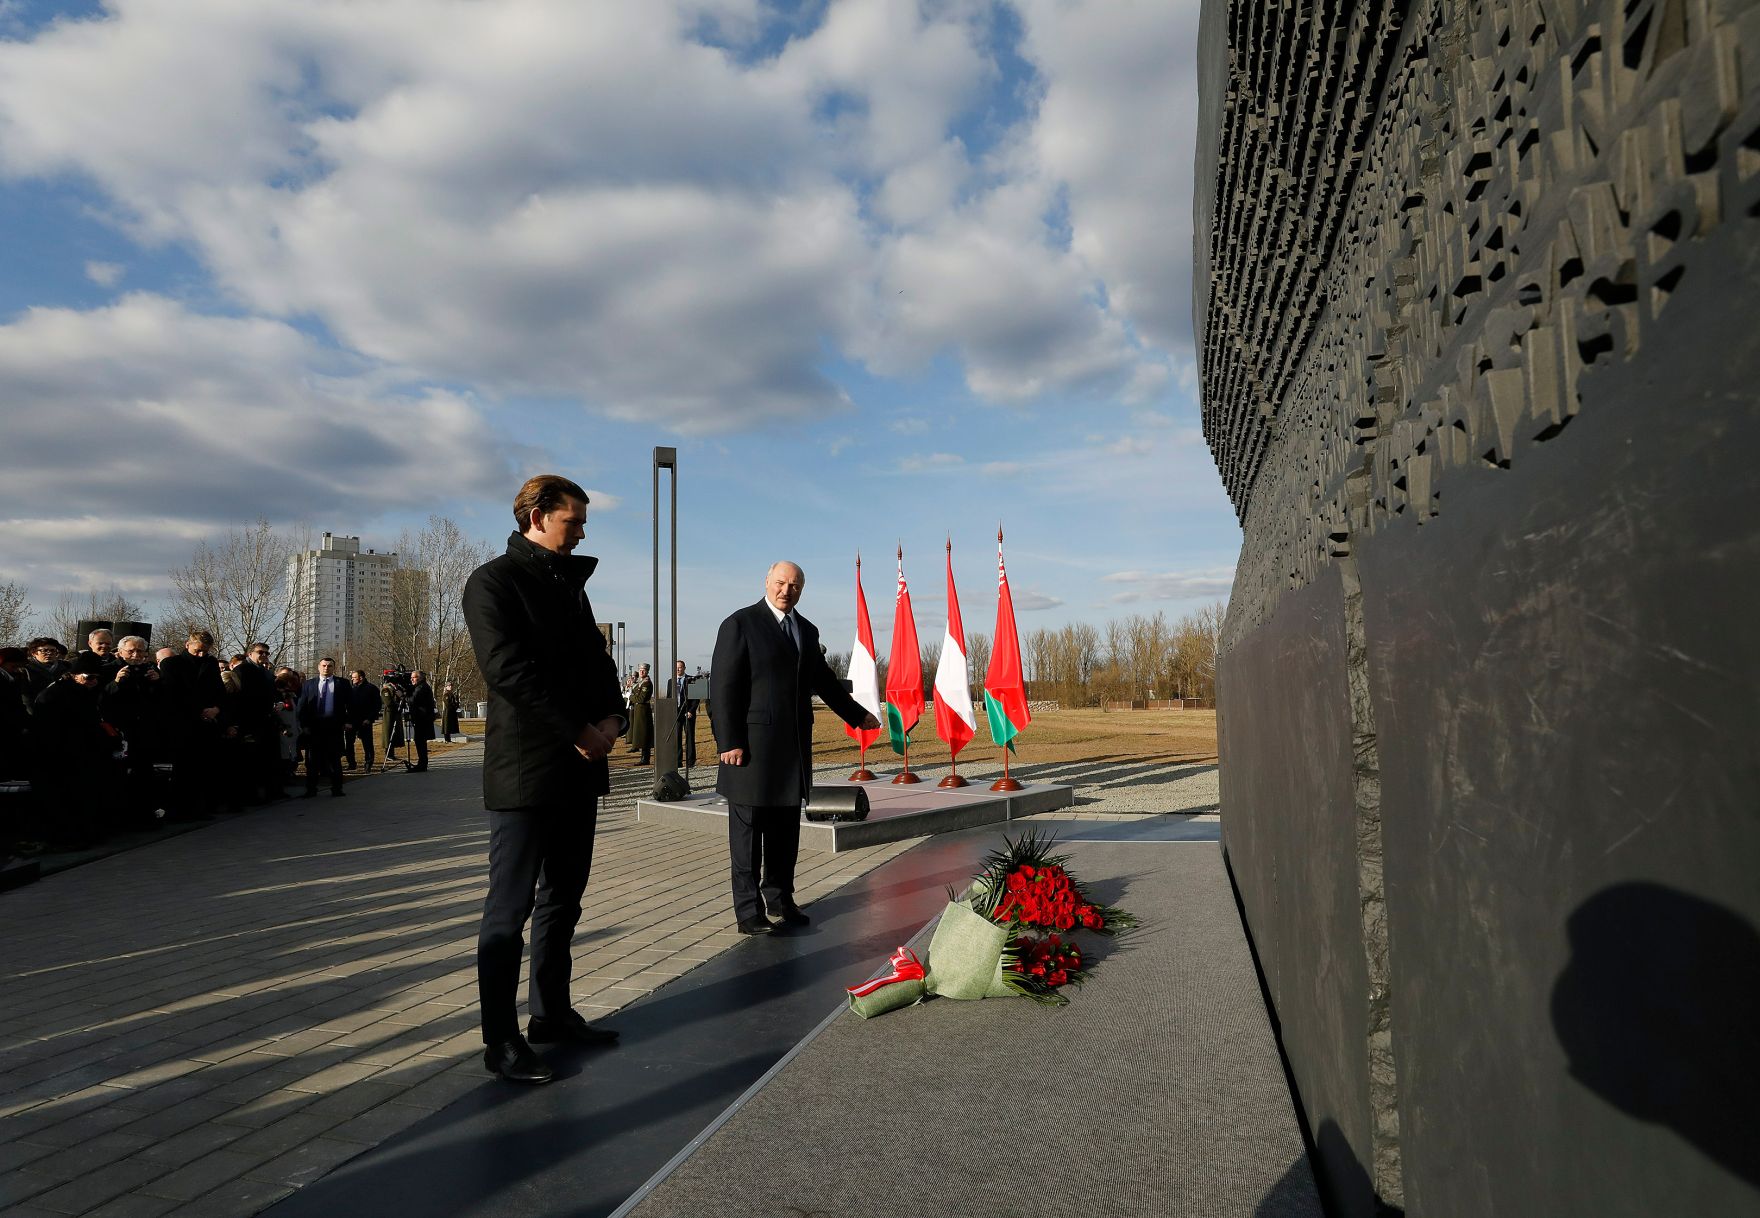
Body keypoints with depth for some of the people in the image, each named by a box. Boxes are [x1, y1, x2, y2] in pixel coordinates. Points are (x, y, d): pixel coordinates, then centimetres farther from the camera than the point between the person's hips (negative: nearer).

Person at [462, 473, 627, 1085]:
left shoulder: (570, 585, 18)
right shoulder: (494, 581, -6)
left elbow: (597, 660, 15)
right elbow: (508, 669, -17)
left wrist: (612, 716, -5)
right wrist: (579, 731, -18)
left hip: (580, 768, 8)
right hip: (525, 770, -8)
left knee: (563, 898, 15)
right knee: (511, 906, 1)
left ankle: (552, 1013, 28)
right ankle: (501, 1040, 12)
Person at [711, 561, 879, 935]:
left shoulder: (807, 630, 15)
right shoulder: (740, 624, -6)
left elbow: (824, 680, 25)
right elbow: (723, 687, -10)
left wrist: (856, 714, 29)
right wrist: (729, 742, -16)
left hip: (794, 747, 6)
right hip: (752, 746, -6)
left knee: (786, 829, 14)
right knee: (748, 830, 2)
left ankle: (780, 897, 28)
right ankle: (748, 910, 11)